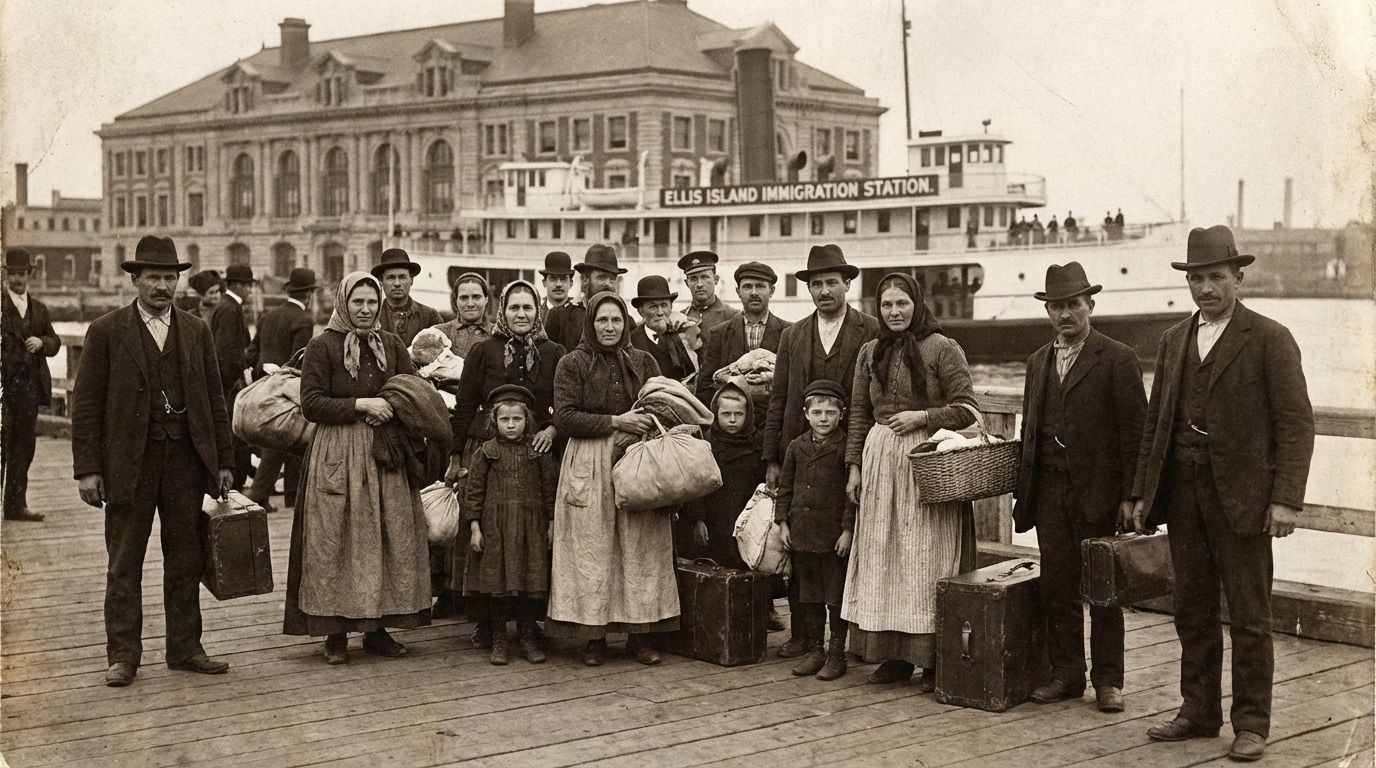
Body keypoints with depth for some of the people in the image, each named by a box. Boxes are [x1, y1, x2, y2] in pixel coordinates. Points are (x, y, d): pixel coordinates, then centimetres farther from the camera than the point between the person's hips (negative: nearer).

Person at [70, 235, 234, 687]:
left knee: (185, 561, 9)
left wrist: (223, 461, 7)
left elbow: (215, 400, 12)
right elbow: (86, 404, -3)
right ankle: (123, 655, 10)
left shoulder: (196, 331, 10)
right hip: (128, 463, -3)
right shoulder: (107, 332, -1)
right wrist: (87, 469, -8)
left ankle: (185, 649, 18)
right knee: (124, 564, 3)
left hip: (186, 460, 3)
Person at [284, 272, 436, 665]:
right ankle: (336, 633, 4)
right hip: (336, 456, -4)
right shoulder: (322, 346, -3)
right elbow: (311, 403, -8)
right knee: (336, 543, -3)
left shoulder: (391, 344, 11)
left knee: (388, 540, 4)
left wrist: (390, 407, -7)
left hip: (384, 455, 4)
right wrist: (361, 404, -15)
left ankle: (377, 629, 13)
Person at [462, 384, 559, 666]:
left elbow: (550, 488, 7)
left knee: (531, 581, 2)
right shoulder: (486, 452, 3)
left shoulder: (538, 452, 6)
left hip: (531, 526, 1)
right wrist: (475, 527, -4)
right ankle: (498, 640, 11)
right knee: (496, 582, 1)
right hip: (495, 527, -1)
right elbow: (473, 489, 2)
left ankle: (527, 637, 14)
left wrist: (552, 525, 3)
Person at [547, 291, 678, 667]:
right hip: (589, 465, -3)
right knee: (591, 551, -2)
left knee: (640, 549, 1)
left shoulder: (643, 362, 11)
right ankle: (593, 636, 6)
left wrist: (649, 420, -10)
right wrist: (615, 421, -14)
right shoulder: (572, 364, 1)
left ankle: (638, 634, 9)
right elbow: (564, 417, -7)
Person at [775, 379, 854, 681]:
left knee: (836, 597, 2)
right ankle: (814, 650, 22)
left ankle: (836, 655, 10)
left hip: (834, 536, -5)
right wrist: (783, 522, 6)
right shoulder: (796, 447, 7)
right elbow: (785, 487, 13)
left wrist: (848, 529, -12)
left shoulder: (845, 448, -7)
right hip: (802, 533, 5)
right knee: (809, 596, 13)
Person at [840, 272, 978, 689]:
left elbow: (966, 409, -5)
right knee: (883, 557, 5)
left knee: (927, 558, -3)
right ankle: (895, 654, 13)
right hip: (880, 462, 5)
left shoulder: (943, 349, -3)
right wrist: (855, 466, 11)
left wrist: (922, 416, -16)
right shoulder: (870, 353, 12)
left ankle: (932, 658, 4)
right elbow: (859, 415, 15)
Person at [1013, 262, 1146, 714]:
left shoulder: (1117, 359, -4)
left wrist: (1130, 495, -12)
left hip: (1099, 491, -5)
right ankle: (1066, 673, 16)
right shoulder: (1039, 362, 14)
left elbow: (1134, 430, -7)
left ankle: (1108, 680, 12)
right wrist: (1023, 491, 9)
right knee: (1057, 586, 6)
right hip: (1050, 491, 5)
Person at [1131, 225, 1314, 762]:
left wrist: (1287, 498, -16)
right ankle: (1198, 712, 22)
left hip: (1241, 495, -5)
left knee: (1249, 616, 1)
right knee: (1192, 610, 11)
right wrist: (1143, 492, 9)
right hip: (1183, 491, 5)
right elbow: (1155, 419, 15)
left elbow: (1296, 422, -8)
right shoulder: (1174, 340, 12)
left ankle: (1251, 723, 11)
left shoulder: (1269, 339, -4)